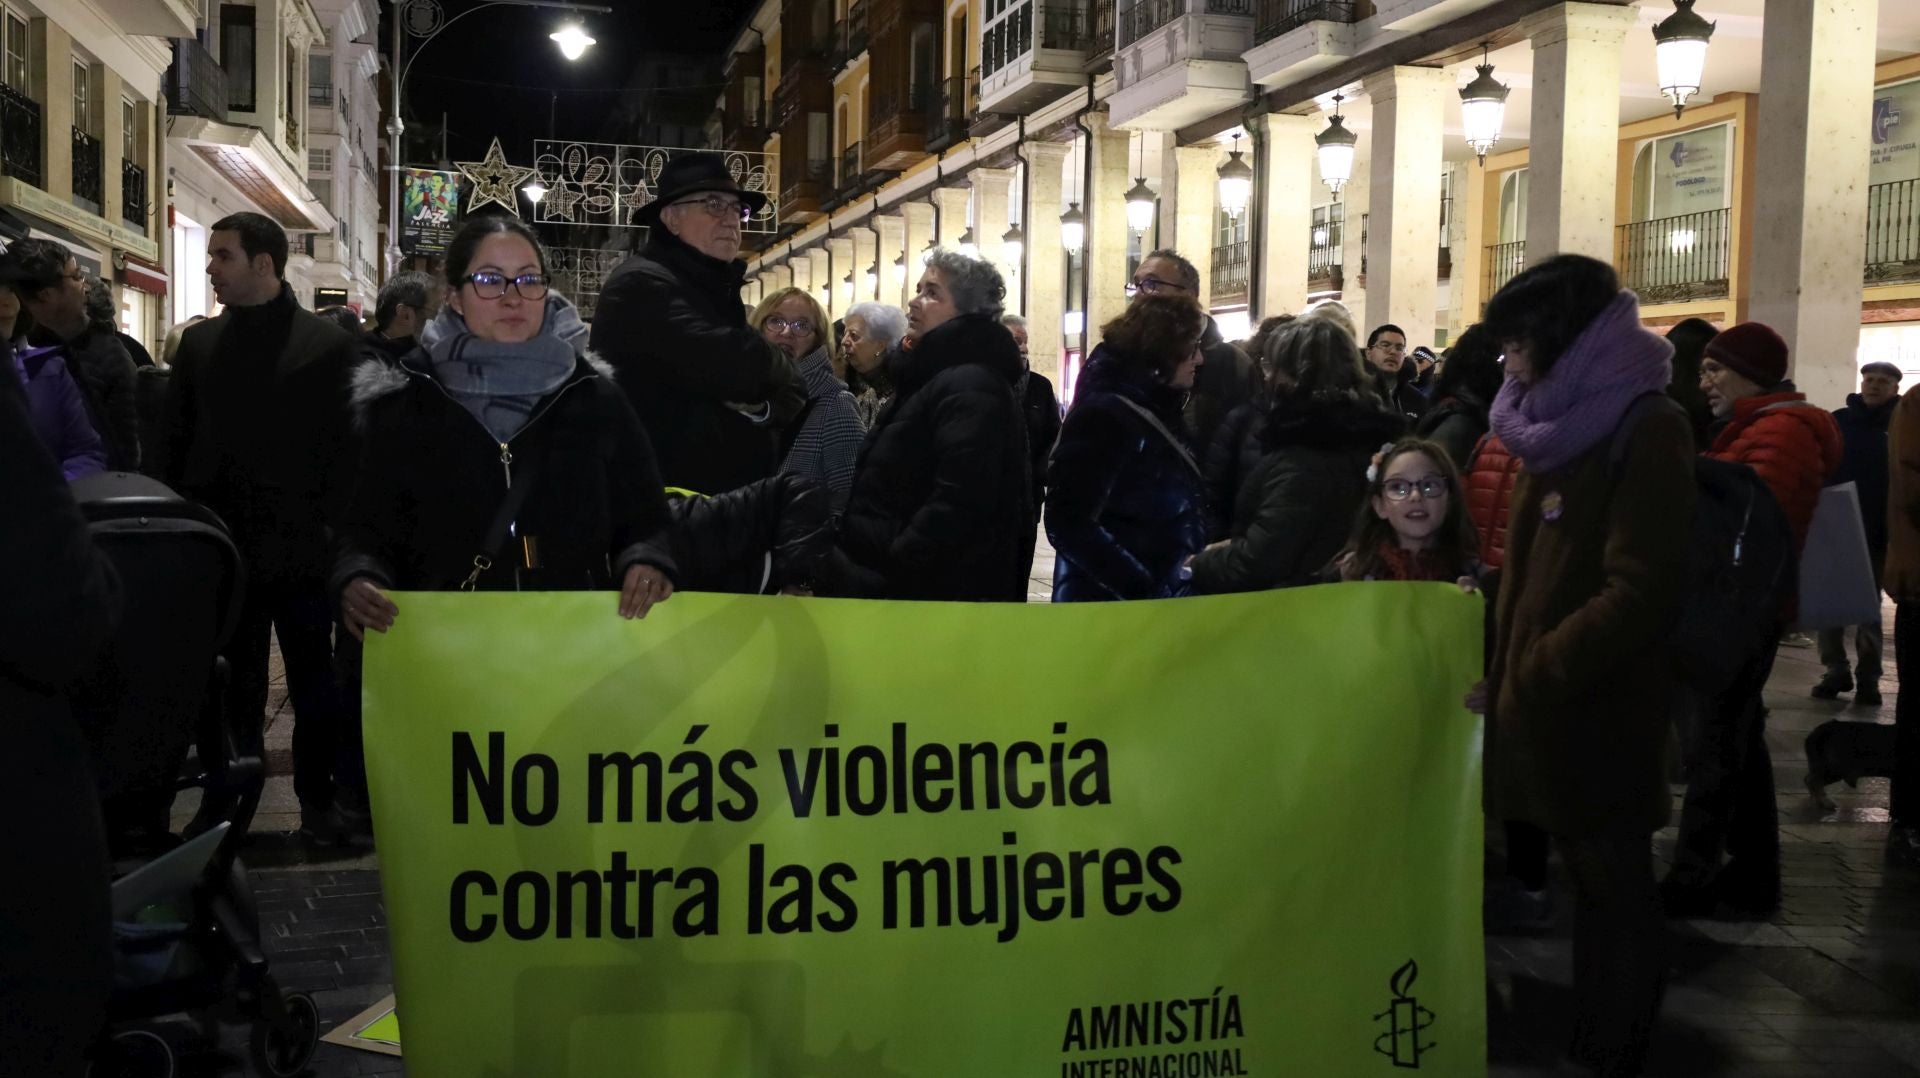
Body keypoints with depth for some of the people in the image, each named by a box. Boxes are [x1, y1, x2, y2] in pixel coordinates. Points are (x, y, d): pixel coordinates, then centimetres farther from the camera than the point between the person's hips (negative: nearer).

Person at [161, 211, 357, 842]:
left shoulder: (327, 345, -4)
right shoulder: (200, 342, 8)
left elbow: (347, 446, -5)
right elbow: (175, 445, 10)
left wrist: (334, 529, -11)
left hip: (302, 553, -3)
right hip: (222, 551, 4)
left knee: (315, 691, 7)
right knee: (232, 689, 12)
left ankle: (319, 805, 18)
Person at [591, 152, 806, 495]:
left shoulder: (712, 289, 19)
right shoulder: (642, 285, -11)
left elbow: (791, 393, 13)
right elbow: (735, 365, -26)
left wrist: (763, 407, -10)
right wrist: (780, 367, -4)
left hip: (733, 497, 9)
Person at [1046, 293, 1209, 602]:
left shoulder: (1154, 407, 9)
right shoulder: (1107, 414, -17)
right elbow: (1068, 524, -24)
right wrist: (1145, 589, -25)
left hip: (1162, 595, 9)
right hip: (1107, 603, -8)